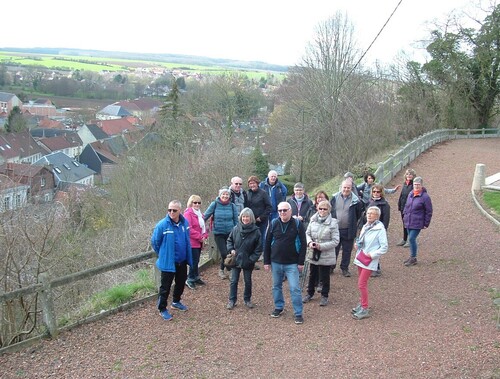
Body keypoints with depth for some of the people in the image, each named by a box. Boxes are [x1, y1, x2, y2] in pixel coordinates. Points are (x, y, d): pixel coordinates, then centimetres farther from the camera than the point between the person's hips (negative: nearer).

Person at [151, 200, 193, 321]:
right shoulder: (162, 225, -20)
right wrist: (163, 255, 3)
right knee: (165, 287, 5)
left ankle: (176, 302, 43)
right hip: (168, 262, -5)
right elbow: (154, 242, -7)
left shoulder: (185, 223, -6)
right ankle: (162, 309, 23)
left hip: (182, 261, 5)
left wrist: (188, 258, 9)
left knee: (181, 283, 21)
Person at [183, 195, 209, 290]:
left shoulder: (200, 214, 15)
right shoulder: (188, 213, -14)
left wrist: (205, 236, 3)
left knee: (196, 261, 15)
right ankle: (190, 280, 5)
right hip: (192, 242, -8)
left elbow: (203, 226, 21)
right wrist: (199, 237, -17)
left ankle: (196, 278, 25)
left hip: (199, 242, 8)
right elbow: (188, 229, -21)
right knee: (194, 261, -6)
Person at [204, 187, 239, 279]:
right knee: (224, 253, -6)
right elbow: (205, 216, -1)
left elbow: (236, 220, 7)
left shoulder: (232, 206, 0)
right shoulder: (214, 204, -6)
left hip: (230, 233, 2)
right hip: (218, 233, -2)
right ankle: (222, 270, 21)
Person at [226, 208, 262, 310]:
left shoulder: (256, 231, -11)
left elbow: (258, 248, -6)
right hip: (236, 260, 1)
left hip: (248, 262, -1)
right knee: (233, 281, 7)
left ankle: (247, 299, 30)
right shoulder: (236, 229, -6)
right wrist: (231, 249, -6)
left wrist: (252, 258, -12)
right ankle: (232, 300, 19)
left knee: (248, 281, 14)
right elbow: (229, 240, 10)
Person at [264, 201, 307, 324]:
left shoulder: (298, 224, -7)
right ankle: (279, 307, 33)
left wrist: (301, 262, -7)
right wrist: (266, 261, 3)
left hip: (292, 263, -3)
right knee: (276, 286, 15)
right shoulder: (274, 224, 0)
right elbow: (267, 243, 5)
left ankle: (298, 313, 7)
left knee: (295, 288, -4)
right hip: (276, 262, 3)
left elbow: (303, 244, -5)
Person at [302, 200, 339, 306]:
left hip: (326, 256, -4)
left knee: (324, 277, 10)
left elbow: (335, 241, -13)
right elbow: (307, 233, 6)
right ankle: (310, 293, 37)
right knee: (312, 275, 19)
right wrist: (309, 242, -15)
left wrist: (321, 246, -20)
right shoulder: (313, 220, -2)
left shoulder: (333, 223, -14)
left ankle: (324, 296, 29)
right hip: (313, 254, 4)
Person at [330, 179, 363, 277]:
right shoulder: (335, 198, 0)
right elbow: (329, 210, 12)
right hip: (335, 229, 1)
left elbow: (358, 214, 7)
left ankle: (344, 268, 24)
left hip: (348, 230, -1)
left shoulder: (355, 200, -6)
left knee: (347, 250, 10)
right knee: (334, 249, 11)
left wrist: (353, 223, 8)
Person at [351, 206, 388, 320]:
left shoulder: (380, 229, -15)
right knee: (362, 283, 15)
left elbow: (384, 247, -16)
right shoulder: (365, 227, 8)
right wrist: (357, 244, 3)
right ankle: (362, 303, 29)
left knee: (362, 284, -8)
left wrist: (372, 254, -17)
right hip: (360, 258, 7)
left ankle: (364, 309, 2)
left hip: (370, 261, -7)